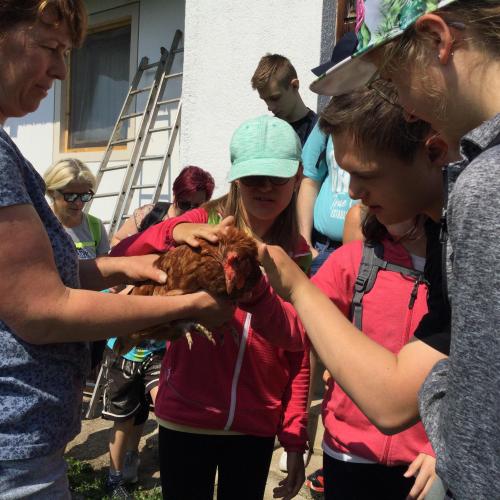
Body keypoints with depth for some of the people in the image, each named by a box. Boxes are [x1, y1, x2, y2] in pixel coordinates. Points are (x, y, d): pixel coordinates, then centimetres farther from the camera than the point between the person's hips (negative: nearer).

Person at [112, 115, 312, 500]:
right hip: (185, 419, -2)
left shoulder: (298, 256, 1)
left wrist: (294, 437, 0)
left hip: (256, 428, 2)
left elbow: (298, 351, 2)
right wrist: (173, 232, -36)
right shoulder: (204, 224, -6)